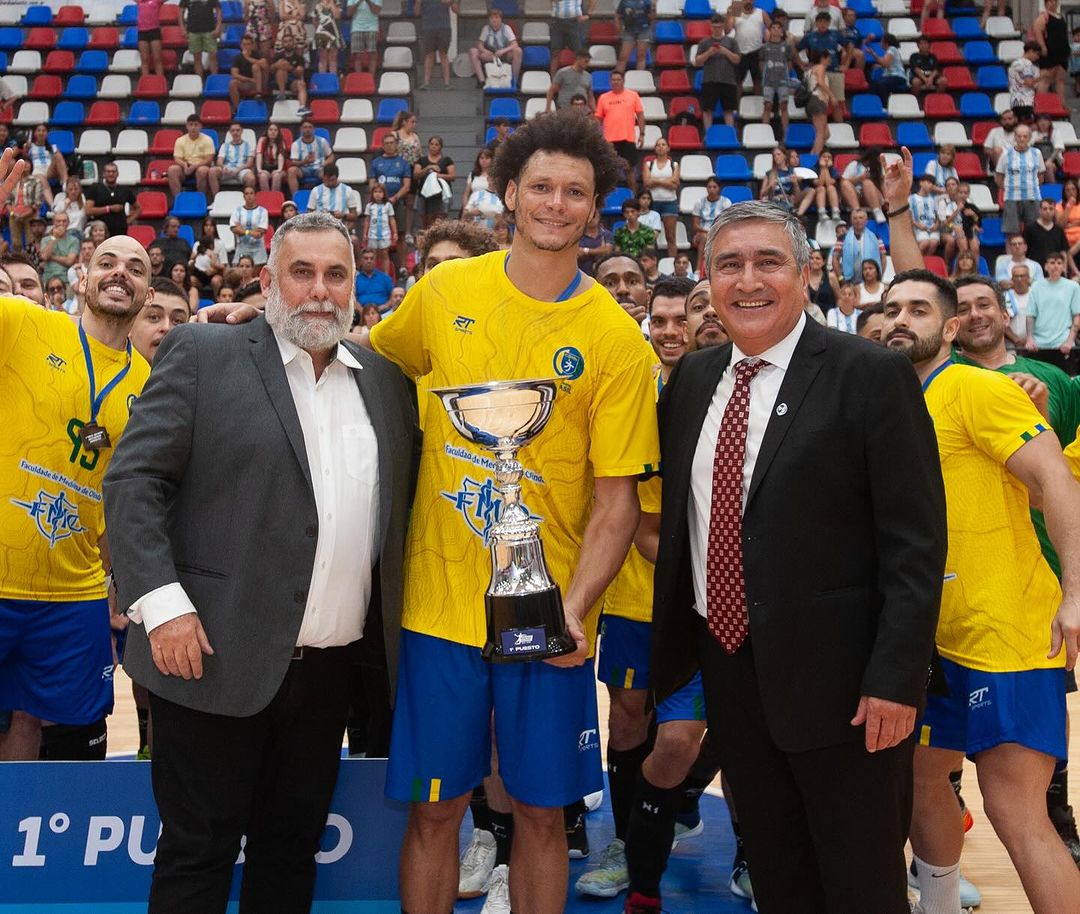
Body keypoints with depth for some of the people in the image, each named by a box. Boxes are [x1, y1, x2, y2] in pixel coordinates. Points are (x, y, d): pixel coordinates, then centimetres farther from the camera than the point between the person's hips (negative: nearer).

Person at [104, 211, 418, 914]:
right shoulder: (203, 354, -2)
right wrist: (161, 601, -16)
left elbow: (402, 504, 16)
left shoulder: (386, 381, 11)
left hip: (330, 667, 4)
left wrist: (389, 622, 5)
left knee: (292, 853, 17)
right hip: (217, 658, -4)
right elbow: (134, 480, -7)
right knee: (197, 852, 7)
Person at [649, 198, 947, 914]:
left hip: (836, 676, -5)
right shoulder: (693, 379, 7)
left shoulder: (871, 375, -11)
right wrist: (678, 647, 10)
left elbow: (916, 542, -14)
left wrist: (895, 679, -17)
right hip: (726, 661, 6)